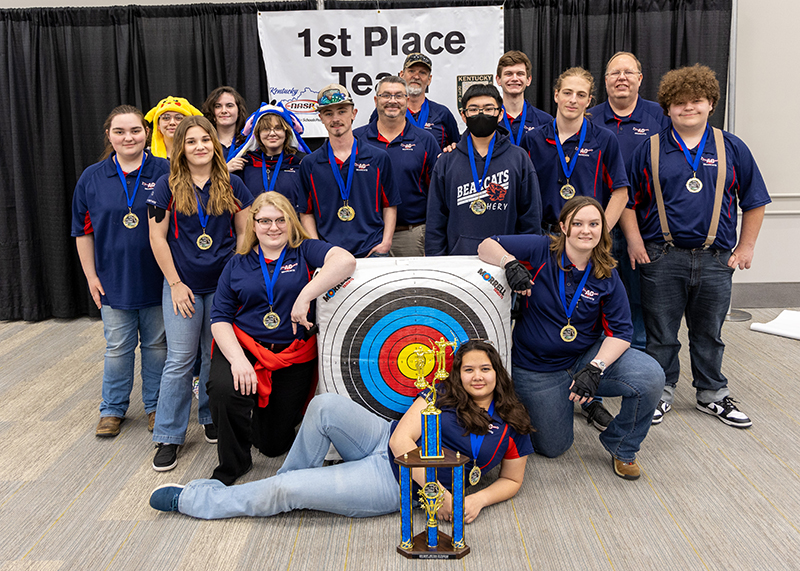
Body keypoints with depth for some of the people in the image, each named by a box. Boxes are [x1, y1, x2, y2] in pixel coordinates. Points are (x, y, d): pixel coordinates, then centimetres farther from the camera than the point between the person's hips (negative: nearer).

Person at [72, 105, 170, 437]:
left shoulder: (165, 172, -3)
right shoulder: (92, 178, 2)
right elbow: (83, 231, 6)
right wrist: (91, 276, 2)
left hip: (157, 279, -1)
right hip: (114, 281, 1)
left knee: (157, 344, 11)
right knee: (118, 347, 10)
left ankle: (156, 405, 27)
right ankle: (113, 408, 27)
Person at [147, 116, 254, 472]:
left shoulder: (231, 185, 2)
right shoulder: (168, 186, -2)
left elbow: (246, 234, 6)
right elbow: (157, 237, -3)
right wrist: (175, 283, -6)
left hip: (223, 283, 2)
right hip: (183, 285, -1)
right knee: (179, 360, 0)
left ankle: (212, 417, 30)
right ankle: (168, 437, 11)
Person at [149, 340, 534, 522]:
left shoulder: (512, 426, 1)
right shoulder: (442, 395, 1)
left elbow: (511, 480, 9)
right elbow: (401, 439, -6)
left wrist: (477, 499, -12)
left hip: (394, 484, -3)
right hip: (384, 444, 3)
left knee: (285, 490, -17)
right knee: (326, 405, -27)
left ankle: (191, 499, 3)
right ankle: (295, 485, -1)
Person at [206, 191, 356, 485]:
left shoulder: (304, 252, 0)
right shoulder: (238, 264, 7)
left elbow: (345, 260, -22)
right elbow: (220, 318, 1)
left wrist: (304, 297, -30)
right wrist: (237, 359, -17)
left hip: (293, 356, 0)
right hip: (243, 346, 1)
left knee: (275, 444, 5)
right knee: (224, 389, -33)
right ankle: (233, 464, -3)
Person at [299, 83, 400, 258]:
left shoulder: (379, 158, 6)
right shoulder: (310, 164, 7)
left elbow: (390, 206, 9)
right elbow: (306, 213, 8)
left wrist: (386, 243, -3)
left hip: (372, 252, 0)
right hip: (328, 255, 0)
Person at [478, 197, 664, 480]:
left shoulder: (606, 277, -7)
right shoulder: (541, 251, -13)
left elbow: (620, 331, -8)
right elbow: (486, 246, -11)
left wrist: (595, 368, -25)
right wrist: (510, 263, -33)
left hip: (587, 356, 2)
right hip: (536, 368, -2)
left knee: (650, 376, -23)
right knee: (552, 448, 6)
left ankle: (621, 448, 3)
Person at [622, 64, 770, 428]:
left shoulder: (732, 149, 5)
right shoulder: (650, 149, 3)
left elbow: (754, 201, 11)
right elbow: (627, 199, 5)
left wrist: (746, 247, 6)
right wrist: (634, 241, -5)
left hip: (716, 260, 2)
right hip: (662, 258, -1)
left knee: (708, 333, 14)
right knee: (661, 333, 6)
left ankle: (711, 394, 30)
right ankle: (661, 393, 23)